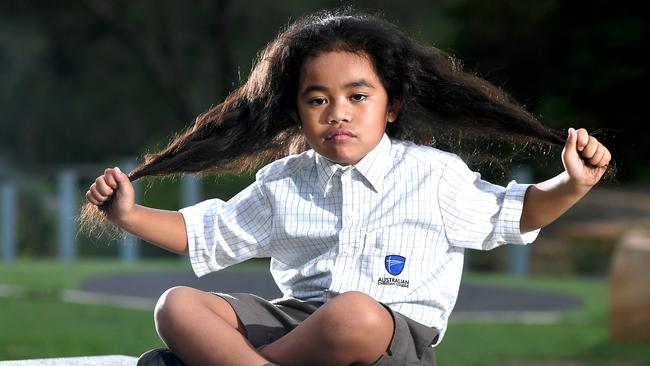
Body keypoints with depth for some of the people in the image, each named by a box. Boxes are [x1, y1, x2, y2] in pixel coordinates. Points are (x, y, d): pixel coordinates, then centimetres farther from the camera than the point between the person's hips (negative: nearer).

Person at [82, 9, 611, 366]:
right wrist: (130, 216, 13)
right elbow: (207, 235, 24)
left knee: (355, 314, -41)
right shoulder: (284, 183, 15)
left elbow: (510, 214, 14)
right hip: (297, 320, 4)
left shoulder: (431, 174, 6)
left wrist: (571, 185, -4)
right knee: (177, 306, -16)